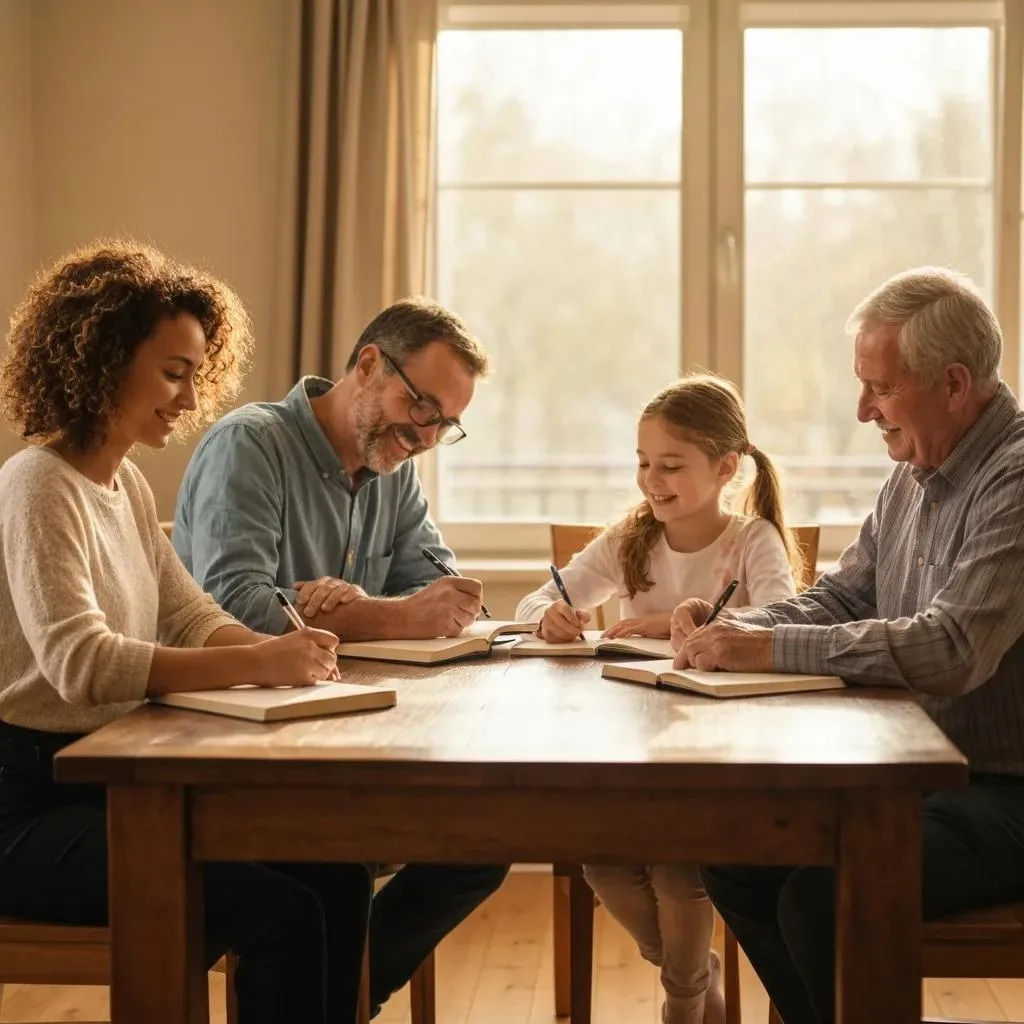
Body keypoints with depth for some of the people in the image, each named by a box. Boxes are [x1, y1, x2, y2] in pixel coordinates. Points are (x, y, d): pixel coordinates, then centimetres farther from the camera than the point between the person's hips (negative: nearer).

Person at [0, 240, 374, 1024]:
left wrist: (280, 655, -10)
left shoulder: (125, 482, 13)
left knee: (336, 875, -5)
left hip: (115, 780, 8)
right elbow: (78, 661, -28)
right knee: (282, 911, -21)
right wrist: (256, 665, -34)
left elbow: (190, 616, 10)